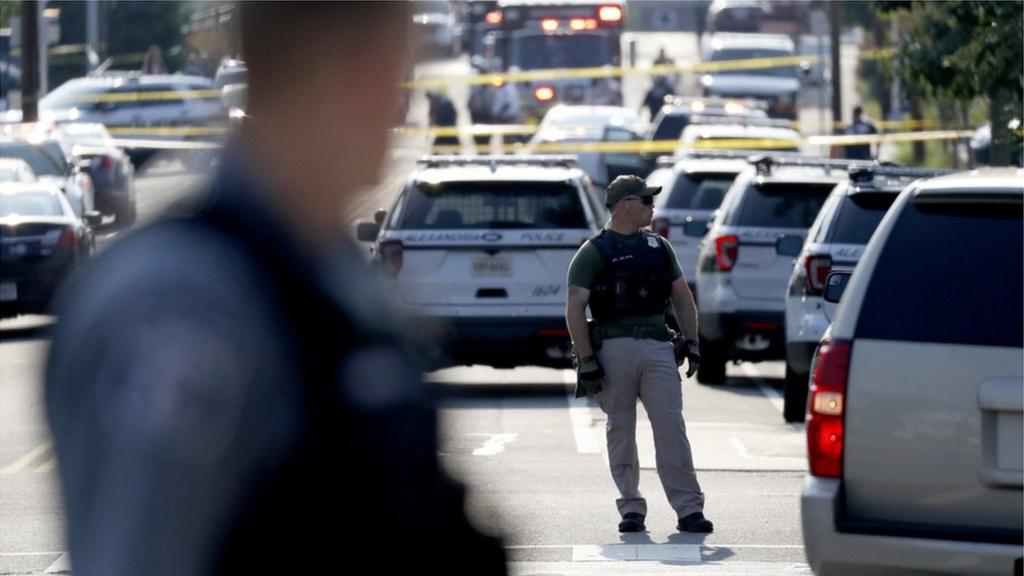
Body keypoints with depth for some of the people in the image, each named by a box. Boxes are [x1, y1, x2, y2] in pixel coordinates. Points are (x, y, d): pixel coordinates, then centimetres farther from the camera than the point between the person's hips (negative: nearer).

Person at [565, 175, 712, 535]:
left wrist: (691, 342, 12)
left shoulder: (658, 246, 16)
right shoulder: (594, 252, 1)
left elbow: (682, 297, 21)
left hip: (657, 346, 3)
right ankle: (631, 508, 11)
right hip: (613, 348, -3)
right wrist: (586, 361, -11)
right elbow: (575, 309, -5)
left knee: (671, 427, -5)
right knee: (621, 431, 3)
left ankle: (688, 508, -7)